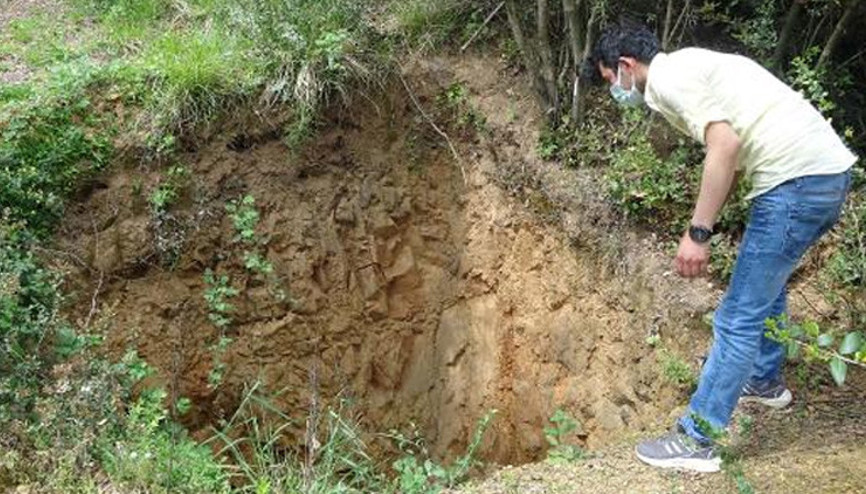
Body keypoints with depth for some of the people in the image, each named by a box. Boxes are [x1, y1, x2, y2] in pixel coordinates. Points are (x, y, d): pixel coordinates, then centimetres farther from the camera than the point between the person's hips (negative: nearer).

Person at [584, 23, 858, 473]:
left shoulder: (667, 77, -8)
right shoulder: (688, 65, 22)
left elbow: (725, 147, -21)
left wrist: (698, 233, -18)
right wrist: (704, 226, 24)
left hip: (798, 179, -10)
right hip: (829, 168, 10)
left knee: (739, 317, -5)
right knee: (766, 284, 30)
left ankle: (695, 442, 4)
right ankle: (765, 381, 48)